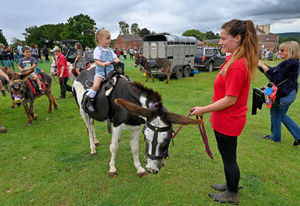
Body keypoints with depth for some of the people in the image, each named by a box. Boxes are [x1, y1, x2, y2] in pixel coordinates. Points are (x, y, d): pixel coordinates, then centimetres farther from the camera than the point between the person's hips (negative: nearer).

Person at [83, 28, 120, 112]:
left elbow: (115, 57, 16)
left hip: (110, 71, 6)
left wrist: (116, 60, -9)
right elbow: (96, 61, -9)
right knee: (96, 85, -28)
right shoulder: (98, 49, -1)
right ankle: (89, 99, -8)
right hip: (100, 71, -6)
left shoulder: (110, 50, 17)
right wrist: (103, 64, -27)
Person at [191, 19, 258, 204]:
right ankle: (231, 185, 47)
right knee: (228, 156, 25)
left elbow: (230, 100, -26)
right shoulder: (236, 60, 5)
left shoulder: (237, 66, -26)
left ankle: (232, 195, 33)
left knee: (229, 158, 10)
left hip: (227, 122, -10)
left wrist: (203, 110, -19)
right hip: (228, 121, 10)